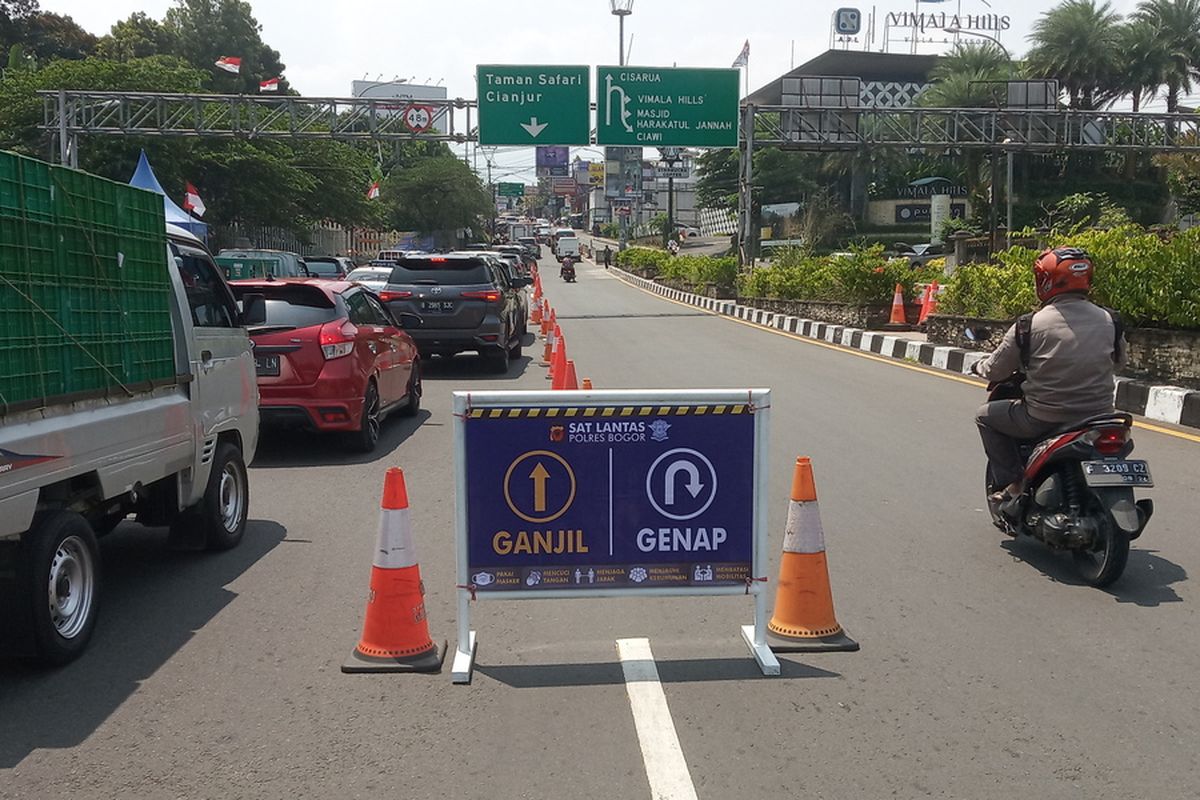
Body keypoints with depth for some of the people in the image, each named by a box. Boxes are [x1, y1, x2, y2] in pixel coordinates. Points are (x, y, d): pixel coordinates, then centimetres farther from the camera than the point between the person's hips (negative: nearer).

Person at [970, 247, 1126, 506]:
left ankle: (1012, 484, 9)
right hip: (1098, 416, 5)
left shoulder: (1030, 325, -13)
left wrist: (979, 367, 19)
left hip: (1044, 420, -5)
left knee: (986, 415, 18)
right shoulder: (1110, 321, -1)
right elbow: (1118, 359, 17)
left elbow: (995, 370, -3)